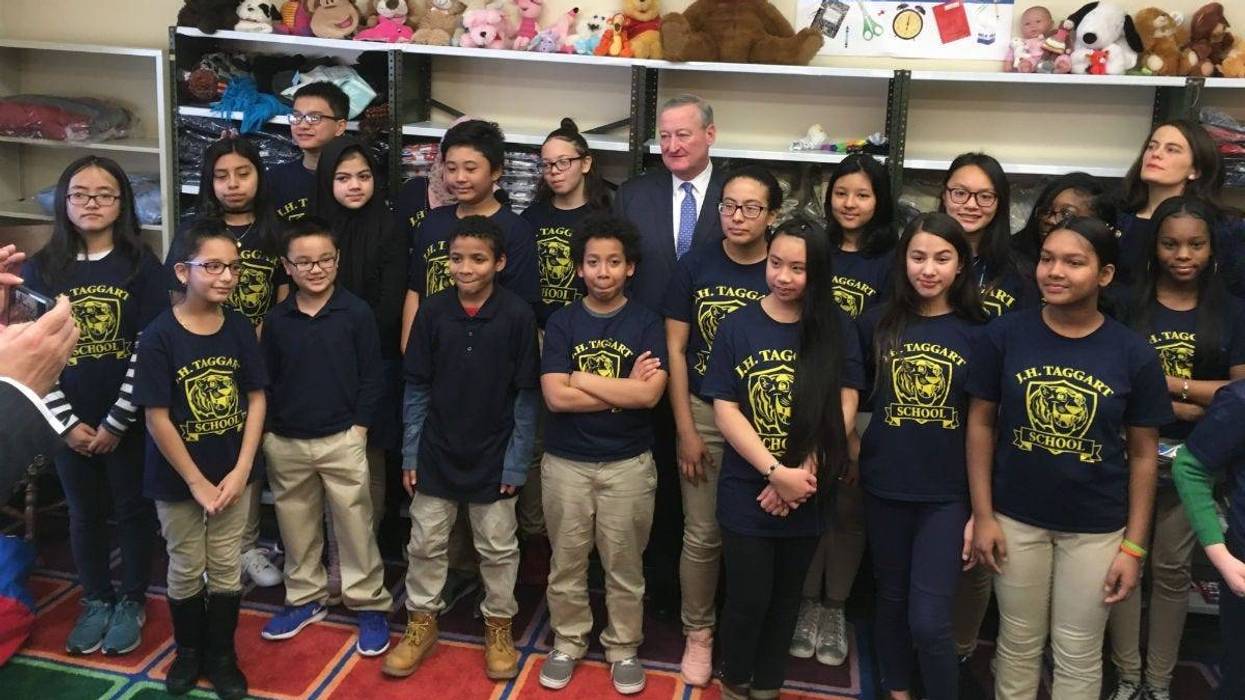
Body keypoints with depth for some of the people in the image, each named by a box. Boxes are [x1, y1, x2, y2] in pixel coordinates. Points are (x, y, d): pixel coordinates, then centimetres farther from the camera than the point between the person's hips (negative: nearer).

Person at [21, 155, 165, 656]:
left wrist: (116, 422, -12)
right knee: (85, 514, 15)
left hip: (129, 418, -2)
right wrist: (67, 422, -8)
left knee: (133, 510, 11)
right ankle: (96, 601, 33)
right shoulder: (40, 269, -1)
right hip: (70, 421, 2)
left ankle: (132, 601, 29)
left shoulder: (141, 266, -7)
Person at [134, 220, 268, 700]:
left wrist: (241, 471, -8)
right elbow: (157, 417, -15)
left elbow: (256, 399, -1)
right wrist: (197, 482, -12)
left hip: (231, 474, 3)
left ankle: (221, 655, 30)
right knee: (186, 569, 14)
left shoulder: (240, 328, -4)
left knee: (226, 568, 12)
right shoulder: (160, 336, -16)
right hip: (177, 479, -2)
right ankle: (188, 650, 36)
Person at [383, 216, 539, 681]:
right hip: (437, 453, 2)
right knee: (425, 543, 14)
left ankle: (499, 625, 32)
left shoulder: (517, 314, -13)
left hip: (494, 458, -2)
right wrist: (410, 453, 0)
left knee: (498, 548, 13)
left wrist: (517, 462, -9)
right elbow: (417, 388, 1)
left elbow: (526, 395, -8)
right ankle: (421, 622, 33)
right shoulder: (432, 311, -6)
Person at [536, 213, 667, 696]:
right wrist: (624, 390, -14)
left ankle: (623, 648, 29)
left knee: (624, 565, 11)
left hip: (628, 463, -1)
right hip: (565, 462, 1)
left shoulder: (646, 323, -3)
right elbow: (555, 397, -13)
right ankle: (567, 643, 32)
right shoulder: (561, 322, -1)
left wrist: (581, 378, -14)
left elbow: (649, 394, -17)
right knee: (566, 562, 13)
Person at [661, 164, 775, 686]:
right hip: (703, 414, 0)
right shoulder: (695, 266, -4)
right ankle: (698, 633, 26)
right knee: (703, 534, 7)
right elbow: (675, 349, -2)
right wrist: (686, 430, -5)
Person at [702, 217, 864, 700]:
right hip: (746, 491, -1)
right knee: (748, 598, 5)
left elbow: (844, 410, -6)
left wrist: (802, 473, -16)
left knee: (786, 596, 16)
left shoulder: (837, 329, -2)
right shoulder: (737, 326, -5)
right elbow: (725, 411, -9)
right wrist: (777, 472, -18)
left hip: (808, 493, 1)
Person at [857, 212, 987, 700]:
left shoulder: (977, 333, -5)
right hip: (885, 487, 2)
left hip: (949, 494, -2)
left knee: (929, 622, -5)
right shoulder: (878, 323, -1)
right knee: (891, 600, 17)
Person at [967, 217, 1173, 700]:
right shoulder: (1004, 335, -9)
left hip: (1096, 528, 0)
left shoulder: (1134, 354, -9)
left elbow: (1143, 454, -2)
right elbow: (981, 424, -2)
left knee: (1079, 654, 15)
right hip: (1016, 517, 0)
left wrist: (1134, 545, -3)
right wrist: (982, 515, -5)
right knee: (1019, 643, 15)